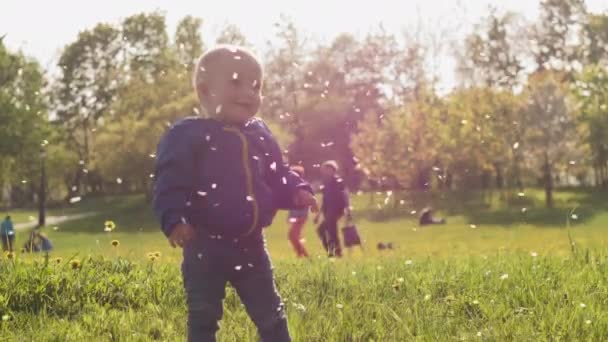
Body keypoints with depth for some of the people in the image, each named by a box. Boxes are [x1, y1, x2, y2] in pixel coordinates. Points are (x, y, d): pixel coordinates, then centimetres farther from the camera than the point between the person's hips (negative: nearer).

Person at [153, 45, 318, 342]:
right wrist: (174, 220, -31)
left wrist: (298, 192, -4)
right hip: (206, 247, -5)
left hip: (250, 245, 5)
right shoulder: (187, 135, -9)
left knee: (271, 316, 13)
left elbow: (278, 178, 17)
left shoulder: (260, 136, 11)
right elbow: (170, 184, -16)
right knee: (204, 318, 5)